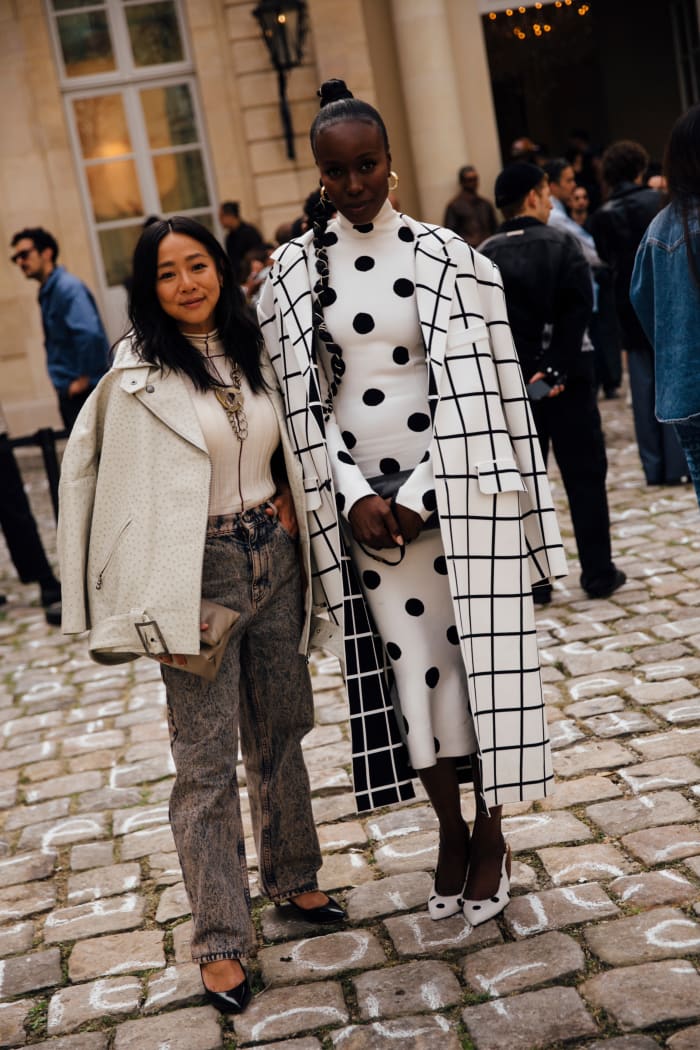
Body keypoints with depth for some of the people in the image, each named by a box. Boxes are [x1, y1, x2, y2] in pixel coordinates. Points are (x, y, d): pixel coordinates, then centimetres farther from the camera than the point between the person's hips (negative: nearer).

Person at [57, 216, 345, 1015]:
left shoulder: (251, 353, 7)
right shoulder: (139, 378, -10)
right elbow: (135, 500, -11)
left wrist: (288, 505, 5)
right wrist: (164, 617, -13)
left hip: (274, 561, 6)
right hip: (203, 575, -5)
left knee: (279, 733, 17)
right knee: (207, 761, -2)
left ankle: (292, 877, 36)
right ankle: (220, 942, 8)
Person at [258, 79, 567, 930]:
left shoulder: (447, 258, -2)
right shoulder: (294, 271, 2)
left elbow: (477, 390, -6)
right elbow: (302, 399, 1)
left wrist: (422, 493, -13)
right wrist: (355, 496, -9)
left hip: (453, 491, -1)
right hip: (364, 498, 2)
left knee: (476, 655, 3)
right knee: (405, 663, 6)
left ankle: (491, 833, 19)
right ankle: (450, 831, 23)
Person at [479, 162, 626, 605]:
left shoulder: (485, 256, 3)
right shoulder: (562, 243, -6)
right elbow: (577, 311, -15)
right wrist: (556, 368, -15)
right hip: (567, 375, -2)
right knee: (585, 474, 7)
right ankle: (598, 574, 10)